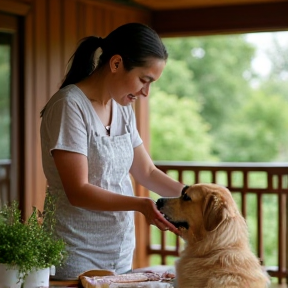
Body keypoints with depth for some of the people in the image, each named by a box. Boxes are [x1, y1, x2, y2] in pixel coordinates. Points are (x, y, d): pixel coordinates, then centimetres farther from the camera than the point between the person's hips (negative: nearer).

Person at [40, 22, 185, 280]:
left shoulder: (123, 109, 6)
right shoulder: (70, 105, -17)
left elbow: (147, 172, 11)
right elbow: (78, 191, -22)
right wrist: (141, 205, -32)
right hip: (76, 256, -7)